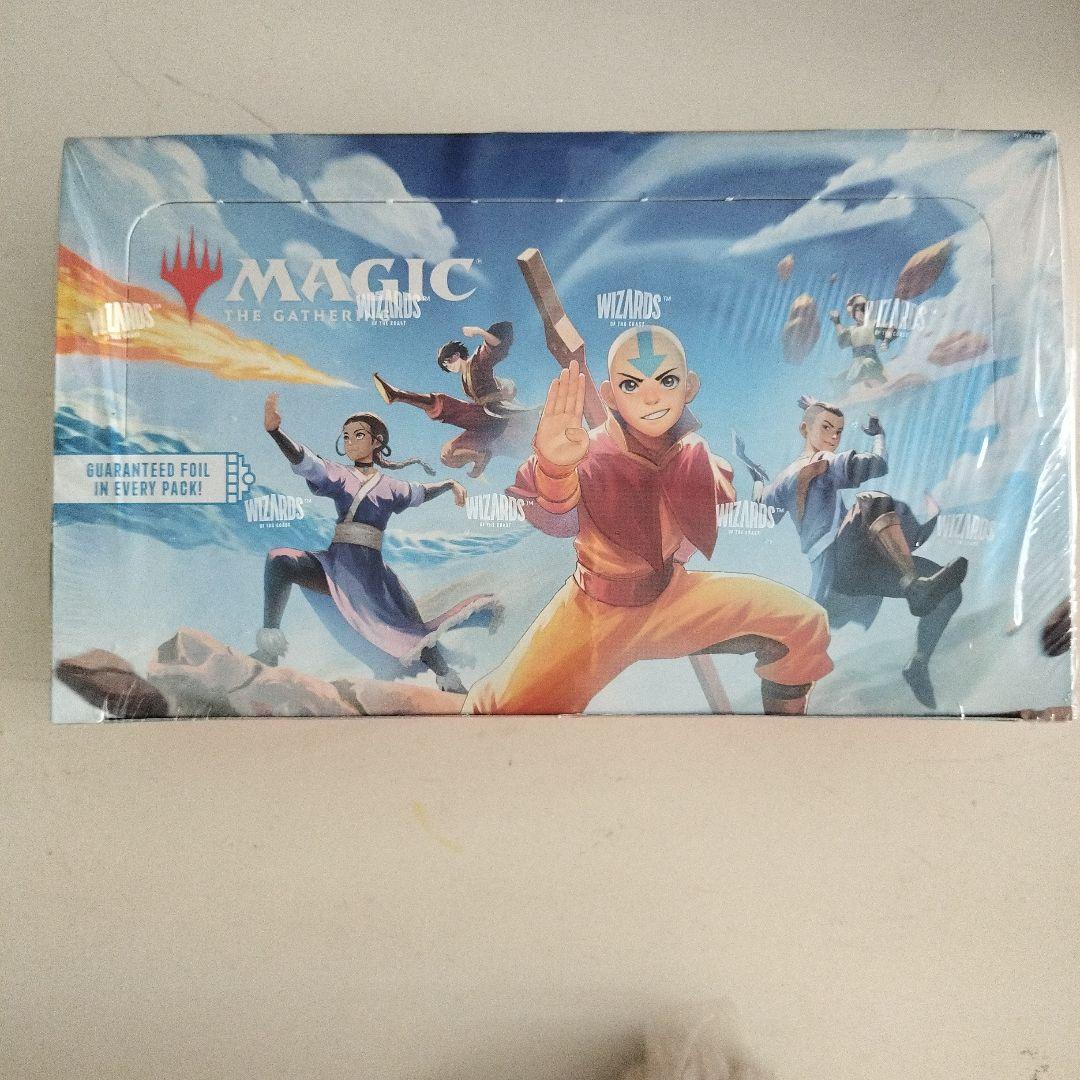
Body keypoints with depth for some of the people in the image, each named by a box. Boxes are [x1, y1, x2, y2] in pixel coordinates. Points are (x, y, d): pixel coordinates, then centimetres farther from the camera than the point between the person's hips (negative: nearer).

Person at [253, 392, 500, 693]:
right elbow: (303, 461, -9)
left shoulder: (391, 487, 13)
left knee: (414, 635, -8)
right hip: (335, 565, 0)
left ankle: (449, 682, 13)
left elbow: (421, 491, 33)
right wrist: (275, 430, -26)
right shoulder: (337, 475, 9)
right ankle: (269, 645, -16)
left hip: (372, 573, 0)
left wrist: (451, 483, 21)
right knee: (279, 560, -25)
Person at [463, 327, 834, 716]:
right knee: (505, 705, -25)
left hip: (674, 595, 5)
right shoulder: (591, 455, -23)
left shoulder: (698, 453, -8)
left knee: (804, 622, 0)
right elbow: (559, 519, -47)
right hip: (596, 610, -4)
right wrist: (554, 469, -67)